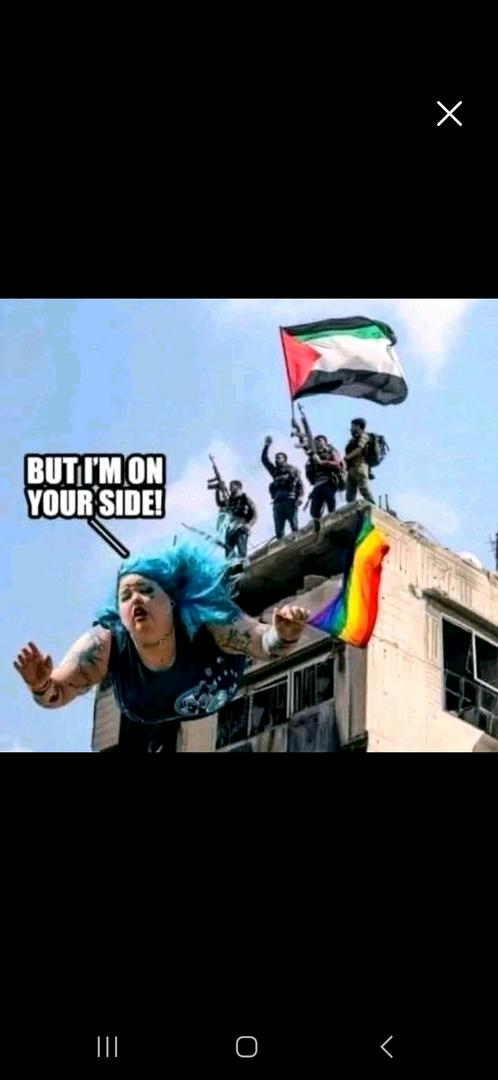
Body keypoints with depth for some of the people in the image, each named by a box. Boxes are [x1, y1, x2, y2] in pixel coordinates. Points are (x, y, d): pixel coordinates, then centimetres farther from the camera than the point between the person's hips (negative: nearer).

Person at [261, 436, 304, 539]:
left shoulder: (293, 470, 12)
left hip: (290, 500, -5)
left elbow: (300, 484, 1)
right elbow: (264, 459, 24)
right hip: (278, 502, 5)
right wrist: (267, 445, 15)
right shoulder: (275, 471, 25)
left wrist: (300, 496, -15)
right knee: (278, 530, -3)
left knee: (294, 526, -13)